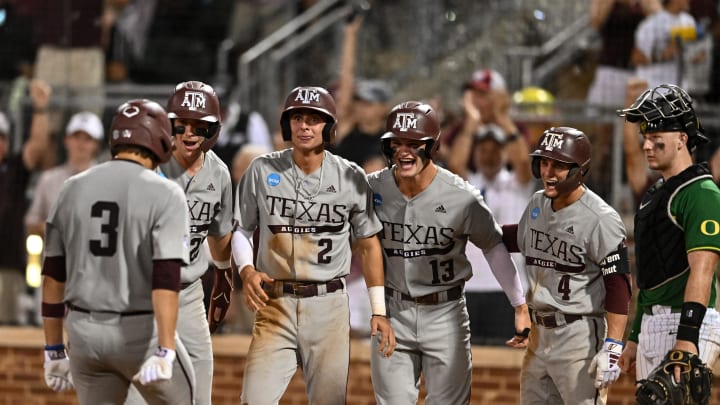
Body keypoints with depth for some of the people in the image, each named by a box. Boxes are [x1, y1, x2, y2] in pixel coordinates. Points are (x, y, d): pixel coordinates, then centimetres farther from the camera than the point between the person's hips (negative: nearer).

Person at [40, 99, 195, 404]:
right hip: (140, 331, -4)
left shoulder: (73, 189, 5)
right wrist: (164, 351, -25)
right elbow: (166, 277, -19)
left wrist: (53, 352, 13)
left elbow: (53, 275, 6)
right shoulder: (164, 194, -9)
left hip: (83, 332, 4)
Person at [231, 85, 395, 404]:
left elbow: (368, 245, 9)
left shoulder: (351, 178, 2)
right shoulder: (262, 171, 1)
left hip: (329, 306, 1)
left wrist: (378, 311, 4)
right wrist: (246, 270, -11)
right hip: (276, 305, 0)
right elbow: (240, 230, 10)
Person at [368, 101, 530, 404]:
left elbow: (494, 247, -1)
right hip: (393, 312, 2)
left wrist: (520, 307, -2)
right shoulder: (373, 188, -7)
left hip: (445, 313, -2)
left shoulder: (461, 197, -14)